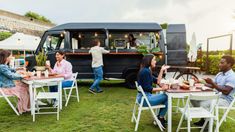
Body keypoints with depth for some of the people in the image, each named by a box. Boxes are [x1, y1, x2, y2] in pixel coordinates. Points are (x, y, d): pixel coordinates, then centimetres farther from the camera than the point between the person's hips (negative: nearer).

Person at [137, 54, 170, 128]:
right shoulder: (146, 71, -19)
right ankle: (161, 118, 12)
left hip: (144, 97, 10)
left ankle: (159, 117, 24)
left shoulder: (147, 70, 12)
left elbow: (157, 81, 13)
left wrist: (162, 70, 12)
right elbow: (147, 88, -23)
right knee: (166, 97, -4)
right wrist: (161, 89, -20)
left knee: (165, 97, 17)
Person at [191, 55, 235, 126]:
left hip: (225, 100, -9)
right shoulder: (219, 74, 12)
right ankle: (203, 119, 6)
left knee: (204, 104, -31)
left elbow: (226, 91, -25)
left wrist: (212, 83, -26)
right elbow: (212, 86, 15)